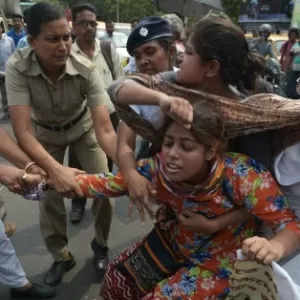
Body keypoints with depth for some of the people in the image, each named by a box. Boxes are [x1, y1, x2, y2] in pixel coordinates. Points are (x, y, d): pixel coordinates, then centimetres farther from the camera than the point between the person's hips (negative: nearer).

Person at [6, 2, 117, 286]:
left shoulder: (86, 70, -32)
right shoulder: (17, 68, -31)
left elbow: (105, 130, -37)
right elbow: (22, 131, -37)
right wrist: (55, 169, -54)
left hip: (82, 126, 0)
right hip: (43, 133, 0)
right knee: (49, 196, -1)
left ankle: (100, 245, 25)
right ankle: (61, 257, 27)